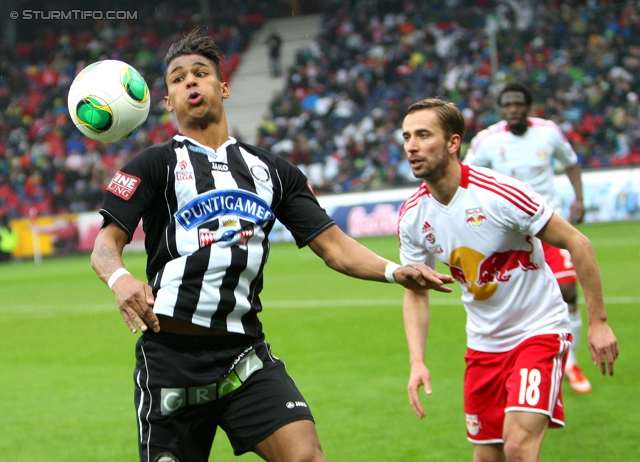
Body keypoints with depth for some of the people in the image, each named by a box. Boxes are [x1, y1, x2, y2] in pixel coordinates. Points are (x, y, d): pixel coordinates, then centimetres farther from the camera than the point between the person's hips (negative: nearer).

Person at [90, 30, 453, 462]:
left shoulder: (271, 170, 14)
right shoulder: (156, 164, 3)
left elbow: (333, 244, 11)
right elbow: (106, 243, -6)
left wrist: (395, 271, -7)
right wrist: (119, 278, -30)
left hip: (245, 354, 2)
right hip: (170, 357, -2)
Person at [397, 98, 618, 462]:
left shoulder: (501, 193, -23)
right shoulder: (413, 216, -6)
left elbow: (577, 243, -14)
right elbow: (416, 293, 5)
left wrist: (598, 321, -13)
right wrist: (417, 360, -9)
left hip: (538, 331, -6)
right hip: (484, 343, 6)